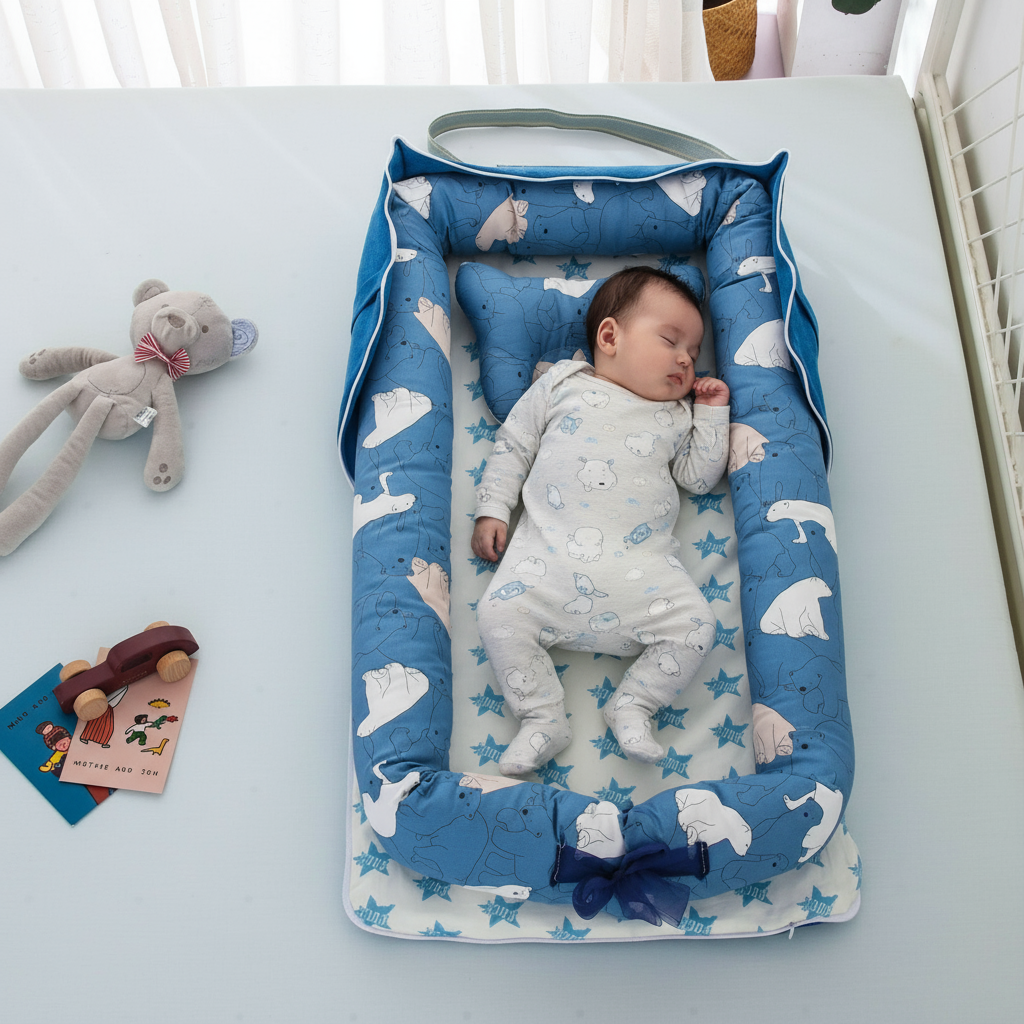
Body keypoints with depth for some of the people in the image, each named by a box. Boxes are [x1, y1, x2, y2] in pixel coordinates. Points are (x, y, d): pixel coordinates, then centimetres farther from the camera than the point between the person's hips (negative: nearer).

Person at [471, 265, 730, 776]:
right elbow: (512, 445, 16)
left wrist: (712, 412, 15)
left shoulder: (676, 415, 22)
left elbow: (700, 477, 19)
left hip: (642, 563, 2)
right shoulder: (562, 383, 14)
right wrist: (492, 511, 8)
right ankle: (542, 718, -6)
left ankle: (632, 705, 3)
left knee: (694, 624, -16)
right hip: (550, 552, -1)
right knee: (499, 614, -20)